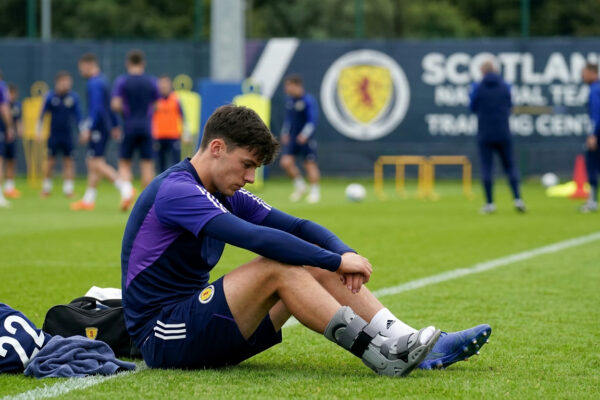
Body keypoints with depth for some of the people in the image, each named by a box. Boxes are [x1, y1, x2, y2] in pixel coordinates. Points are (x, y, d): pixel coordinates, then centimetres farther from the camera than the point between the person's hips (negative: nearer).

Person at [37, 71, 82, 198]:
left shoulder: (73, 97, -1)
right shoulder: (51, 97, -5)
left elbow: (77, 116, 5)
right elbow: (42, 114, 1)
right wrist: (39, 130, -3)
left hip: (67, 135, 1)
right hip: (54, 134, -1)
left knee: (68, 160, -1)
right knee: (51, 161, 0)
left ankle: (68, 188, 3)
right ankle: (46, 187, 15)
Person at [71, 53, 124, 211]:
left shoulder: (94, 84, -15)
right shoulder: (102, 81, 16)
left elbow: (97, 108, -24)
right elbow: (110, 105, 23)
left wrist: (88, 129, -25)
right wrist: (115, 125, 28)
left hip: (98, 128, -10)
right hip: (105, 126, 10)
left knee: (97, 164, -11)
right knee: (92, 163, 12)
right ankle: (88, 200, 15)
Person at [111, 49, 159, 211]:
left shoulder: (122, 81, -3)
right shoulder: (151, 82, 4)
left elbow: (116, 105, -11)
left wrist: (123, 109, 10)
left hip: (129, 127, -1)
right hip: (146, 128, 1)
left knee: (124, 164, 7)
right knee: (147, 164, 4)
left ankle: (127, 189, -19)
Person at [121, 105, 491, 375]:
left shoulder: (225, 194, 13)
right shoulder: (176, 190, -18)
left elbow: (297, 227, 9)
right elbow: (256, 238, -28)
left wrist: (345, 254, -11)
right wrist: (338, 260, -25)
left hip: (200, 330, 9)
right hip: (163, 336, -9)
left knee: (319, 269, -2)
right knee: (277, 267, -26)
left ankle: (417, 346, -8)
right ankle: (382, 355, -26)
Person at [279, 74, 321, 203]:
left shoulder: (308, 100, -12)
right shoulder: (289, 100, 10)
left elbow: (312, 121, -17)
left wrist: (305, 134, -28)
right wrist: (285, 132, 16)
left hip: (306, 139, -6)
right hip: (292, 138, 6)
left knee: (310, 164, -3)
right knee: (286, 162, -7)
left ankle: (314, 191, 10)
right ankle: (300, 186, 12)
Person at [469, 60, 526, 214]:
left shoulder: (478, 88, -5)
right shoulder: (505, 87, 2)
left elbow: (473, 108, 4)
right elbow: (509, 107, 12)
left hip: (485, 134, -2)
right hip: (503, 134, 2)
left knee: (486, 168, 2)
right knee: (510, 166, 8)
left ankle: (490, 203, -1)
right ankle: (517, 199, -4)